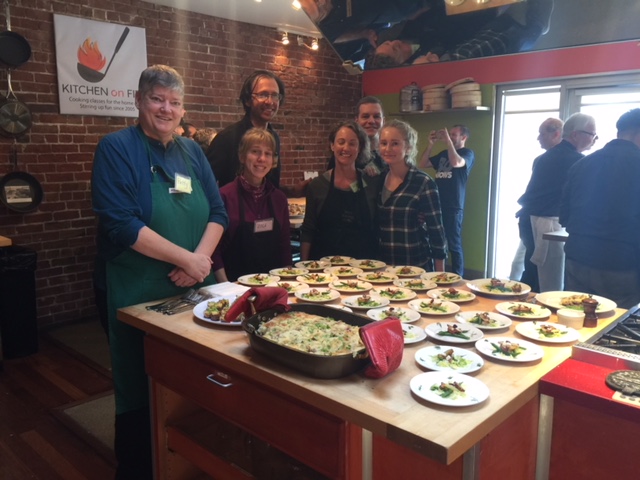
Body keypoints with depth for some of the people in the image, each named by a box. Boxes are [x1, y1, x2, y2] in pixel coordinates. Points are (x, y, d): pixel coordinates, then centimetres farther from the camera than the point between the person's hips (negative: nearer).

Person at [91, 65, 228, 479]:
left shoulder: (192, 151, 10)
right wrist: (187, 258, -18)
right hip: (140, 296, -5)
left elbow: (218, 212, 7)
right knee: (141, 395, 8)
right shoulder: (117, 148, -8)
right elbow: (121, 224, -18)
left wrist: (201, 258, -11)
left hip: (195, 291, 6)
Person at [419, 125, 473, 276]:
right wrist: (431, 144, 6)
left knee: (454, 244, -4)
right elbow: (423, 164, 15)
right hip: (437, 205, 6)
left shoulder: (468, 153, -1)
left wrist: (448, 141, -15)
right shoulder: (443, 153, 19)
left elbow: (456, 163, -22)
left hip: (453, 207, -6)